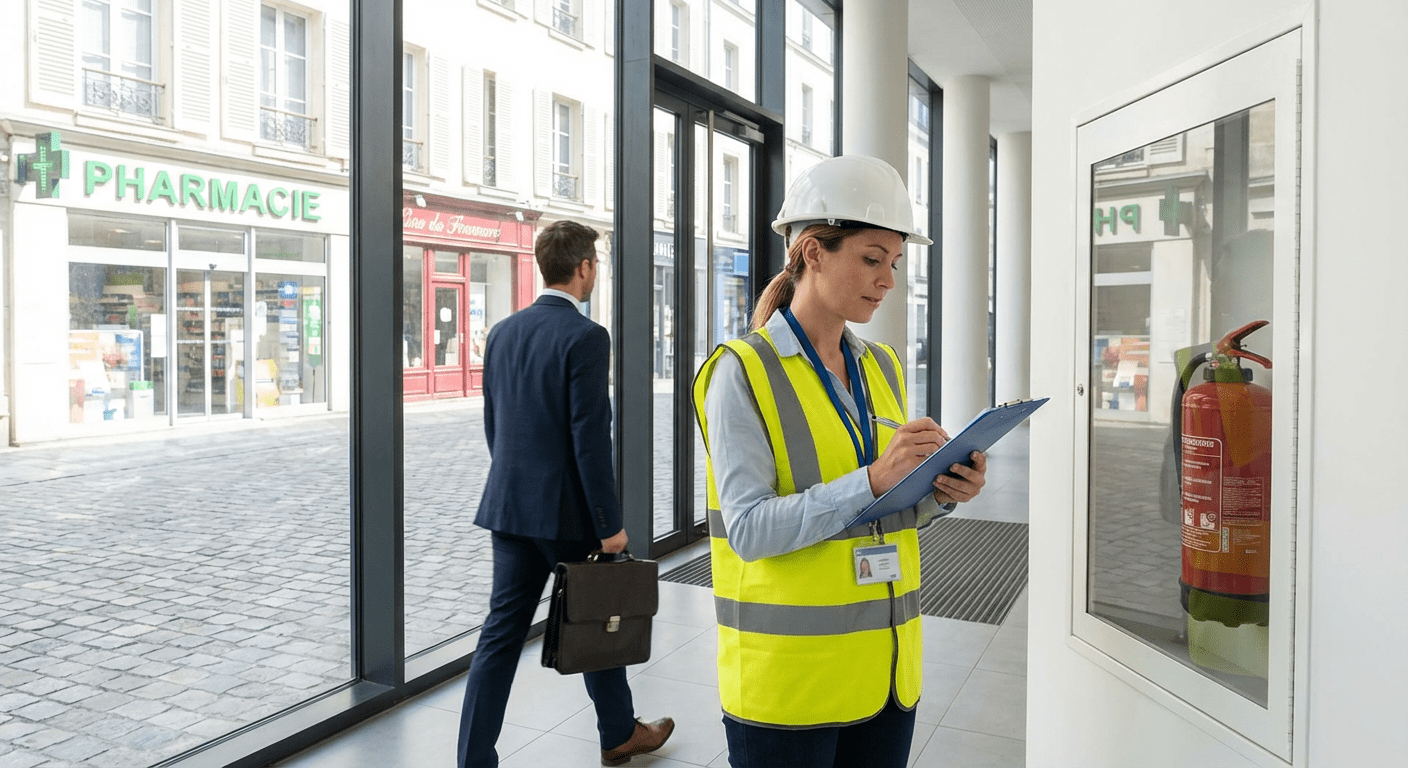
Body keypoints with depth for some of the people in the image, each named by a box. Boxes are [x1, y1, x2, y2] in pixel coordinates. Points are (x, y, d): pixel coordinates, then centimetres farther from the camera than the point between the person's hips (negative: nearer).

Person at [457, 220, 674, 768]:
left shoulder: (502, 332, 7)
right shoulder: (585, 337, -16)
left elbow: (492, 424, 13)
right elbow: (590, 438, -19)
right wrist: (610, 524, -13)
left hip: (509, 503, 6)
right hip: (566, 511, -6)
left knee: (502, 631, 10)